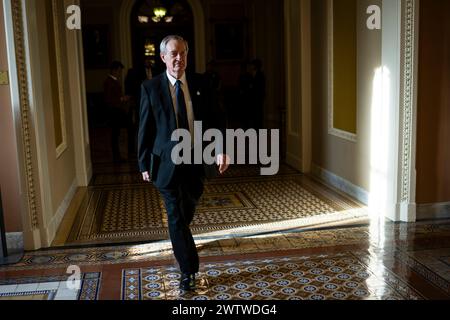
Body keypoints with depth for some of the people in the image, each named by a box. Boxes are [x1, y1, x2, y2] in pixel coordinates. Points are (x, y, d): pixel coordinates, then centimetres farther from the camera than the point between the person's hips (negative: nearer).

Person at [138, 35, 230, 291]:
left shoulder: (199, 83, 0)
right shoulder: (151, 87, -6)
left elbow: (211, 119, 3)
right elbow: (145, 129, -2)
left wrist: (221, 149, -10)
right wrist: (144, 164, 0)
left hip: (196, 160, 3)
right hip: (167, 162, -3)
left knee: (188, 209, 21)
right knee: (176, 216, 2)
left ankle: (180, 237, 55)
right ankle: (189, 270, 13)